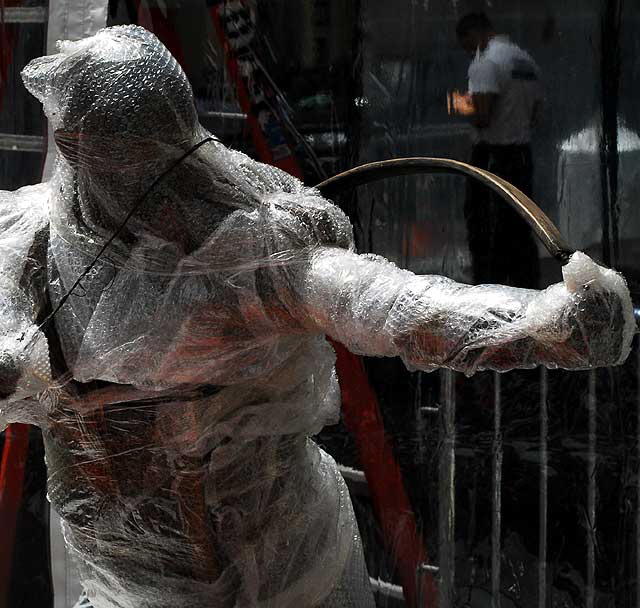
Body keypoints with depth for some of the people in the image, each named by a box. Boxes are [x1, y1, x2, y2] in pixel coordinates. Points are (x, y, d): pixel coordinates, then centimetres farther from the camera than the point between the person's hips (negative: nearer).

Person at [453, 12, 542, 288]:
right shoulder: (527, 61, 14)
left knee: (485, 235, -2)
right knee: (519, 233, 12)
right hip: (523, 155, 8)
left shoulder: (486, 63, -13)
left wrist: (463, 107, 0)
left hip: (492, 156, -8)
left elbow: (481, 118, -21)